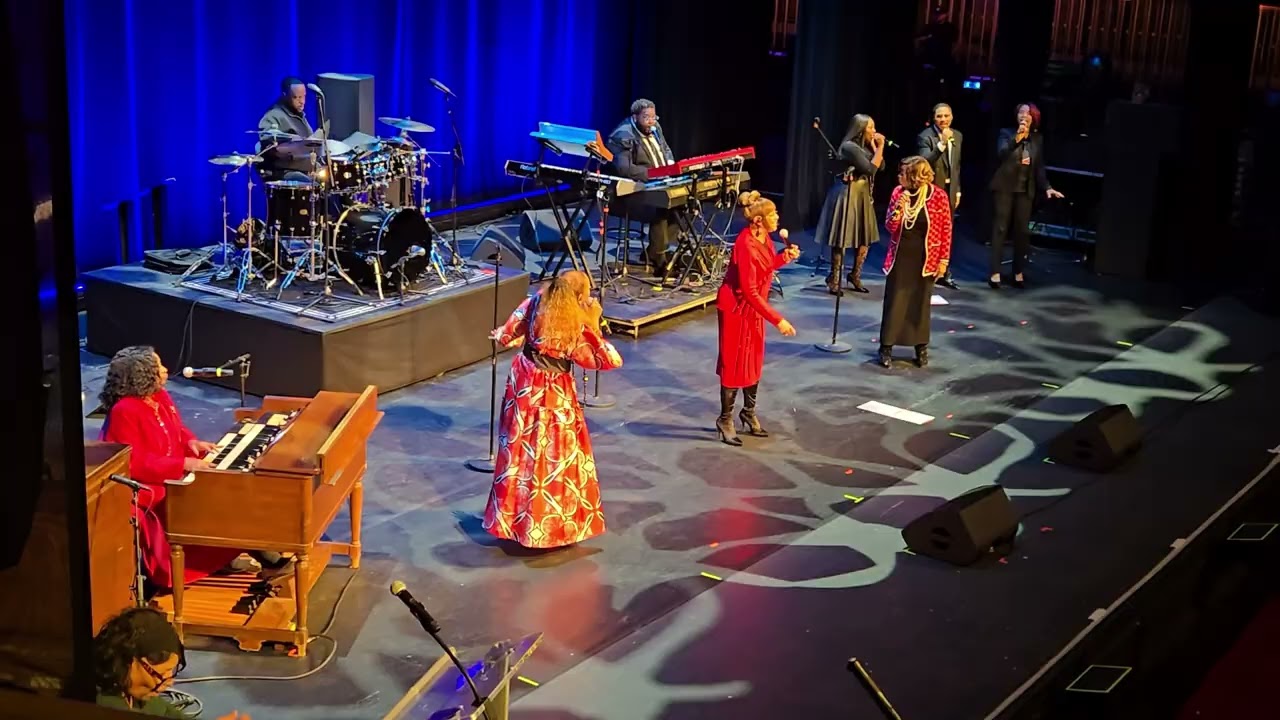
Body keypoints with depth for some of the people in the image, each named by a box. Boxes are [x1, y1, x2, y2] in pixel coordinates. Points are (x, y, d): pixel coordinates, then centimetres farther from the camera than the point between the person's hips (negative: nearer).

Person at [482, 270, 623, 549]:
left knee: (521, 450, 17)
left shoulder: (534, 304, -11)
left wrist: (500, 337, 21)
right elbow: (610, 361, -17)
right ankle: (552, 522, 16)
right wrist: (593, 326, -15)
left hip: (524, 385, 5)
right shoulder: (576, 329, -22)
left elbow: (507, 336, 0)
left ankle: (512, 513, 29)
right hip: (554, 395, -5)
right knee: (555, 456, 7)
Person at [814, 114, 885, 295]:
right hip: (848, 195, -9)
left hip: (863, 194, 9)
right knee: (842, 239, -3)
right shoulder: (850, 146, -16)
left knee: (866, 238, 11)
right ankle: (834, 280, 6)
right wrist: (880, 147, -15)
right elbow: (871, 169, -20)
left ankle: (855, 275, 25)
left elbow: (881, 166, 7)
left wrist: (876, 147, -1)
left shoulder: (865, 146, 11)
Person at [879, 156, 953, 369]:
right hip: (900, 256, 2)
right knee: (894, 301, 4)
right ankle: (886, 346, 13)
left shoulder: (939, 196, -12)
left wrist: (943, 260, -6)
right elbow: (890, 227, -1)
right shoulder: (898, 192, -5)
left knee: (920, 303, 9)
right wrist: (898, 209, -21)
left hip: (925, 258, -2)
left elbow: (946, 230, -5)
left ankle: (921, 347, 22)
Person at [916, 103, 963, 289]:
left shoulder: (957, 136, 9)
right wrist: (941, 143, -34)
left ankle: (944, 274, 19)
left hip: (949, 189, 6)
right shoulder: (925, 136, -12)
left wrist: (957, 190, 14)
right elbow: (925, 162, -26)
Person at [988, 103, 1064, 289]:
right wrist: (1016, 139, -30)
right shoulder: (1006, 133, -1)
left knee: (1021, 230, 2)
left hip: (1025, 190, 3)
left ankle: (1018, 272, 10)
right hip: (1005, 188, -3)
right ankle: (995, 273, -6)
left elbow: (1039, 167, 11)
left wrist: (1047, 187, -1)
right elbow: (1001, 154, -18)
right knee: (1000, 228, -5)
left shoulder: (1038, 139, 9)